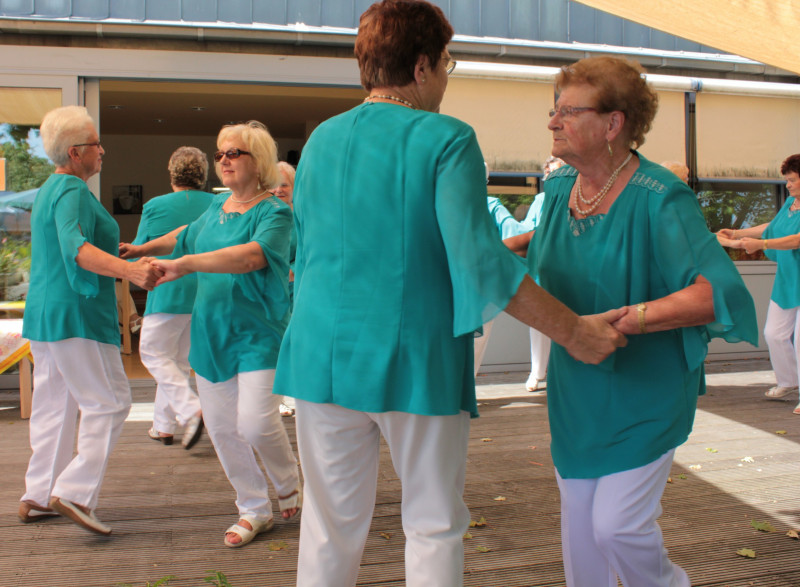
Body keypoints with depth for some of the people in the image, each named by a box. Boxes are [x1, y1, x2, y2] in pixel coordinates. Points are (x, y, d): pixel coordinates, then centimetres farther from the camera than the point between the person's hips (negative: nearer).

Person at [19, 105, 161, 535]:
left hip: (43, 314, 10)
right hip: (75, 314, -10)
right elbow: (76, 248, -31)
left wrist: (119, 259, 41)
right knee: (108, 401, -6)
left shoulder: (49, 189, 19)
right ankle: (74, 492, -10)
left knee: (55, 403, 14)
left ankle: (37, 497, 20)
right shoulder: (72, 192, -14)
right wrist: (130, 270, -45)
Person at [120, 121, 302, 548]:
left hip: (257, 335, -7)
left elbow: (252, 255, -30)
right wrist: (141, 249, 29)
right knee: (221, 428, 7)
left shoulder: (274, 212, -10)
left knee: (256, 421, -16)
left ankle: (288, 482, 17)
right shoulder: (217, 206, 12)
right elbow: (186, 236, 33)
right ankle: (253, 510, 24)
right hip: (210, 333, 7)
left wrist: (184, 265, -34)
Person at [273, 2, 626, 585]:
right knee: (434, 526, 13)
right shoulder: (447, 140, -9)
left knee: (329, 525, 15)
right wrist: (574, 330, -12)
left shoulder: (321, 139, 8)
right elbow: (480, 261, -18)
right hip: (419, 361, -4)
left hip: (325, 356, 5)